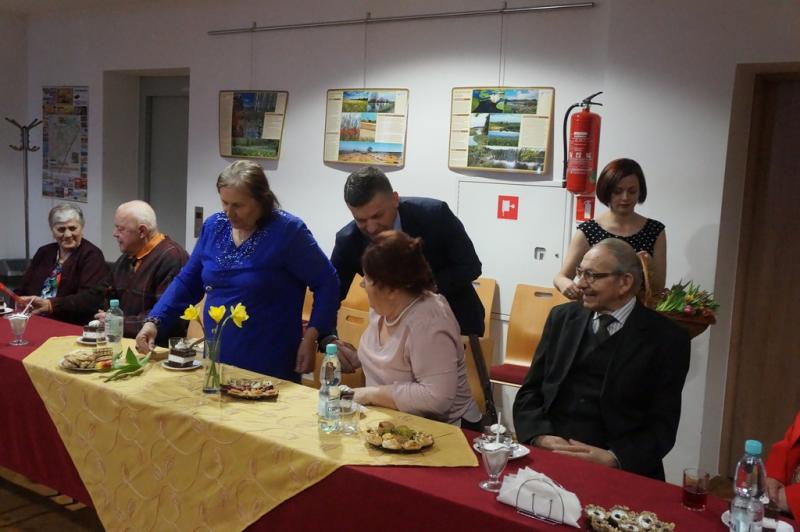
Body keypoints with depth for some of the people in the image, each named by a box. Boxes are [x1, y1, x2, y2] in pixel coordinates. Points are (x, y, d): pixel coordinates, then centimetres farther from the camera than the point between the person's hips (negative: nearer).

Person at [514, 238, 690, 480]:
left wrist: (612, 458, -18)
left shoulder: (666, 338, 0)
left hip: (618, 469, -1)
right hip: (546, 455, 2)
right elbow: (529, 391, 9)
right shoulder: (562, 317, 10)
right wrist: (541, 437, -9)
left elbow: (663, 425, -3)